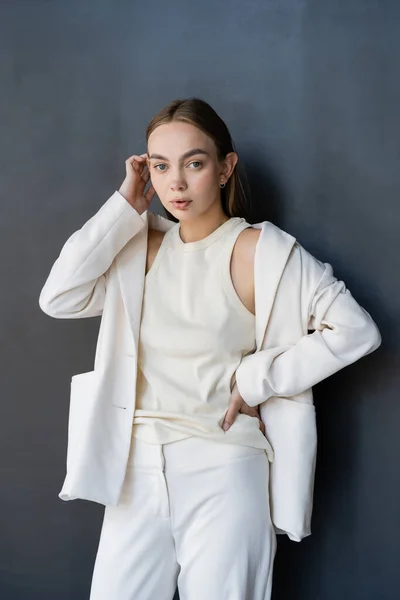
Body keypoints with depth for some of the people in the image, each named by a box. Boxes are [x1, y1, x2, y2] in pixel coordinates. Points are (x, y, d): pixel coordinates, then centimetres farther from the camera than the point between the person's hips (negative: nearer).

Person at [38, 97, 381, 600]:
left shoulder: (258, 249, -7)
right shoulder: (141, 243, 7)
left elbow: (356, 331, -12)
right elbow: (58, 299, -7)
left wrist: (254, 380, -10)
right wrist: (126, 205, -4)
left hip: (222, 464, -4)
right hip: (137, 465, 4)